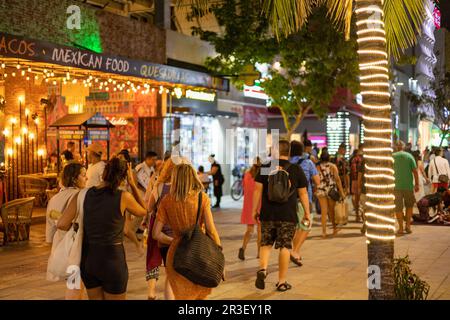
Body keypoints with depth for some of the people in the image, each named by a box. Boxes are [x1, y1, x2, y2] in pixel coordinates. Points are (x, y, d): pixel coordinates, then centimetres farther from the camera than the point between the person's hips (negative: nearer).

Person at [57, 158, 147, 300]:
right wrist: (132, 184, 7)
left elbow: (62, 224, -7)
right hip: (112, 260, -4)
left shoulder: (84, 194, -4)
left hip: (88, 259, 4)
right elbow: (143, 211, 9)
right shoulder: (123, 197, -12)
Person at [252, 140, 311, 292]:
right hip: (288, 216, -1)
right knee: (285, 246, 4)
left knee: (266, 243, 15)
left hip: (268, 214, 1)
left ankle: (263, 268, -9)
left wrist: (255, 210, 8)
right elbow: (303, 193, 4)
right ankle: (282, 281, 8)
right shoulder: (296, 170, 2)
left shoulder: (265, 168, 2)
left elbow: (258, 190, 0)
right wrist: (307, 213, 12)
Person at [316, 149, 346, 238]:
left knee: (324, 211, 2)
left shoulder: (317, 167, -1)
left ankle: (324, 232, -3)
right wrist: (341, 191, -6)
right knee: (332, 210, 16)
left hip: (321, 191, 0)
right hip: (332, 190, 0)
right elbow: (337, 179, -8)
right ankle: (334, 228, 28)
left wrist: (315, 190, 11)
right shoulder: (333, 166, -2)